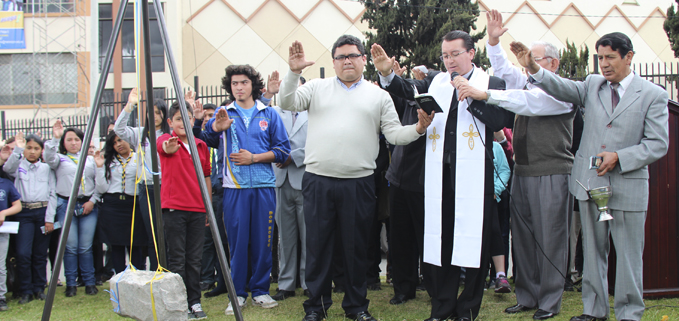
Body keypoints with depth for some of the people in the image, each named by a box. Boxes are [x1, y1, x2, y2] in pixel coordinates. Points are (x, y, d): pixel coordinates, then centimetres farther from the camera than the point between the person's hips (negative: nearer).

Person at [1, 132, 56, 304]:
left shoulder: (47, 168, 11)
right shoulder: (18, 166, 10)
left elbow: (52, 194, 6)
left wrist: (49, 218, -2)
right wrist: (18, 150, -24)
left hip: (42, 212, 1)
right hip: (23, 213, -1)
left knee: (40, 254, 5)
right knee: (23, 253, -10)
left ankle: (39, 288, 17)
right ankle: (26, 291, 0)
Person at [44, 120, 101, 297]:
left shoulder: (90, 159, 16)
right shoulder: (60, 159, 12)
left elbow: (99, 182, 12)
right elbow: (48, 157, -12)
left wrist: (92, 201, 0)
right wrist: (55, 138, -19)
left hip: (88, 206, 1)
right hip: (66, 205, -1)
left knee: (86, 247, -2)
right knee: (70, 247, -4)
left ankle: (90, 282, 7)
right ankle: (71, 284, 5)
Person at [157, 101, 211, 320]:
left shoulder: (201, 145, 12)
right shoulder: (165, 140, -2)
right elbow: (164, 147, -28)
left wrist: (208, 207, 13)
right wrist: (169, 146, -52)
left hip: (197, 209, 4)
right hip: (173, 208, -4)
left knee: (195, 259, 7)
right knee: (177, 259, -1)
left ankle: (194, 302, 15)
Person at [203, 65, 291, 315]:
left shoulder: (269, 114, 9)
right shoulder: (224, 114, 9)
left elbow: (283, 150, 4)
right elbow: (207, 139, -13)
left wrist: (253, 158, -7)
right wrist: (216, 126, -37)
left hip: (264, 185, 0)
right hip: (234, 187, 0)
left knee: (262, 241, 4)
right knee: (237, 241, 1)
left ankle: (260, 290, 16)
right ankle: (237, 293, 11)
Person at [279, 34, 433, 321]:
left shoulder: (379, 95, 11)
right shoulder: (317, 87, 10)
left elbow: (394, 134, 5)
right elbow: (288, 103, -1)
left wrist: (419, 128, -13)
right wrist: (294, 72, -14)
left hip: (358, 183, 0)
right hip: (318, 181, 0)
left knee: (356, 246, 8)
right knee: (317, 244, 6)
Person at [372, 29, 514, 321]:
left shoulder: (491, 84, 3)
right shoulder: (436, 82, 12)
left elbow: (501, 121, -10)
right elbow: (408, 89, -4)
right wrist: (386, 73, -21)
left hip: (473, 176, -3)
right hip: (439, 174, 3)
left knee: (474, 240, 2)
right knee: (439, 239, 8)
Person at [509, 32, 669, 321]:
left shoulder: (653, 95, -2)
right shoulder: (592, 84, 8)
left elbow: (658, 144, -6)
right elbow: (564, 89, -9)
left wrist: (619, 157, -17)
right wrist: (533, 69, -26)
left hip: (628, 186, -3)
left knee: (629, 254, 5)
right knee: (592, 250, 13)